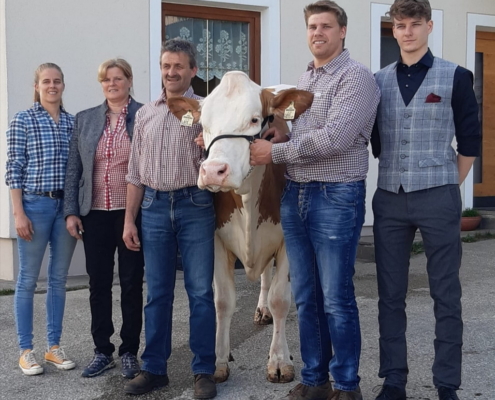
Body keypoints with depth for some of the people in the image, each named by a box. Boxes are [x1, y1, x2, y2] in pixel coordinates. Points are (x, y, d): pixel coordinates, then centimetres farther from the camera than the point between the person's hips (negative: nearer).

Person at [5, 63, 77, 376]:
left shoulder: (73, 122, 9)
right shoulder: (22, 121, -2)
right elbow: (14, 170, -5)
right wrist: (19, 213, -11)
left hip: (67, 206, 4)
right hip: (35, 205, -4)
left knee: (59, 279, 9)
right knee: (28, 279, 2)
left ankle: (54, 346, 19)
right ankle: (26, 350, 11)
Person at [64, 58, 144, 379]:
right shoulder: (85, 120, 8)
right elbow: (73, 169, 9)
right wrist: (71, 211, 2)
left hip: (132, 213, -3)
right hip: (95, 214, 3)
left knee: (132, 283, 6)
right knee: (98, 284, 9)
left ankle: (130, 352, 18)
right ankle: (102, 351, 21)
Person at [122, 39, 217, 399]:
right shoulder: (145, 115, 13)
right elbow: (135, 172, 14)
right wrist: (129, 219, 9)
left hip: (195, 206, -3)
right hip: (154, 207, 3)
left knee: (200, 291, 1)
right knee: (157, 292, 9)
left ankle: (204, 371, 11)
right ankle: (154, 369, 18)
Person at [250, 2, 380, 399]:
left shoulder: (356, 77, -8)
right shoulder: (304, 79, 17)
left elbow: (334, 138, -19)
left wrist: (275, 152, -13)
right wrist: (284, 137, 3)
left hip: (336, 197, -7)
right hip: (294, 195, 7)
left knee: (337, 300, -2)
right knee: (306, 298, 11)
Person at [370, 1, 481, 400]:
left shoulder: (455, 77, 0)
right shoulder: (379, 81, 9)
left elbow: (470, 142, 3)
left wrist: (446, 187, 5)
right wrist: (395, 175, 11)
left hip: (438, 201, -3)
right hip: (389, 201, 3)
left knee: (446, 295, 3)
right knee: (390, 295, 7)